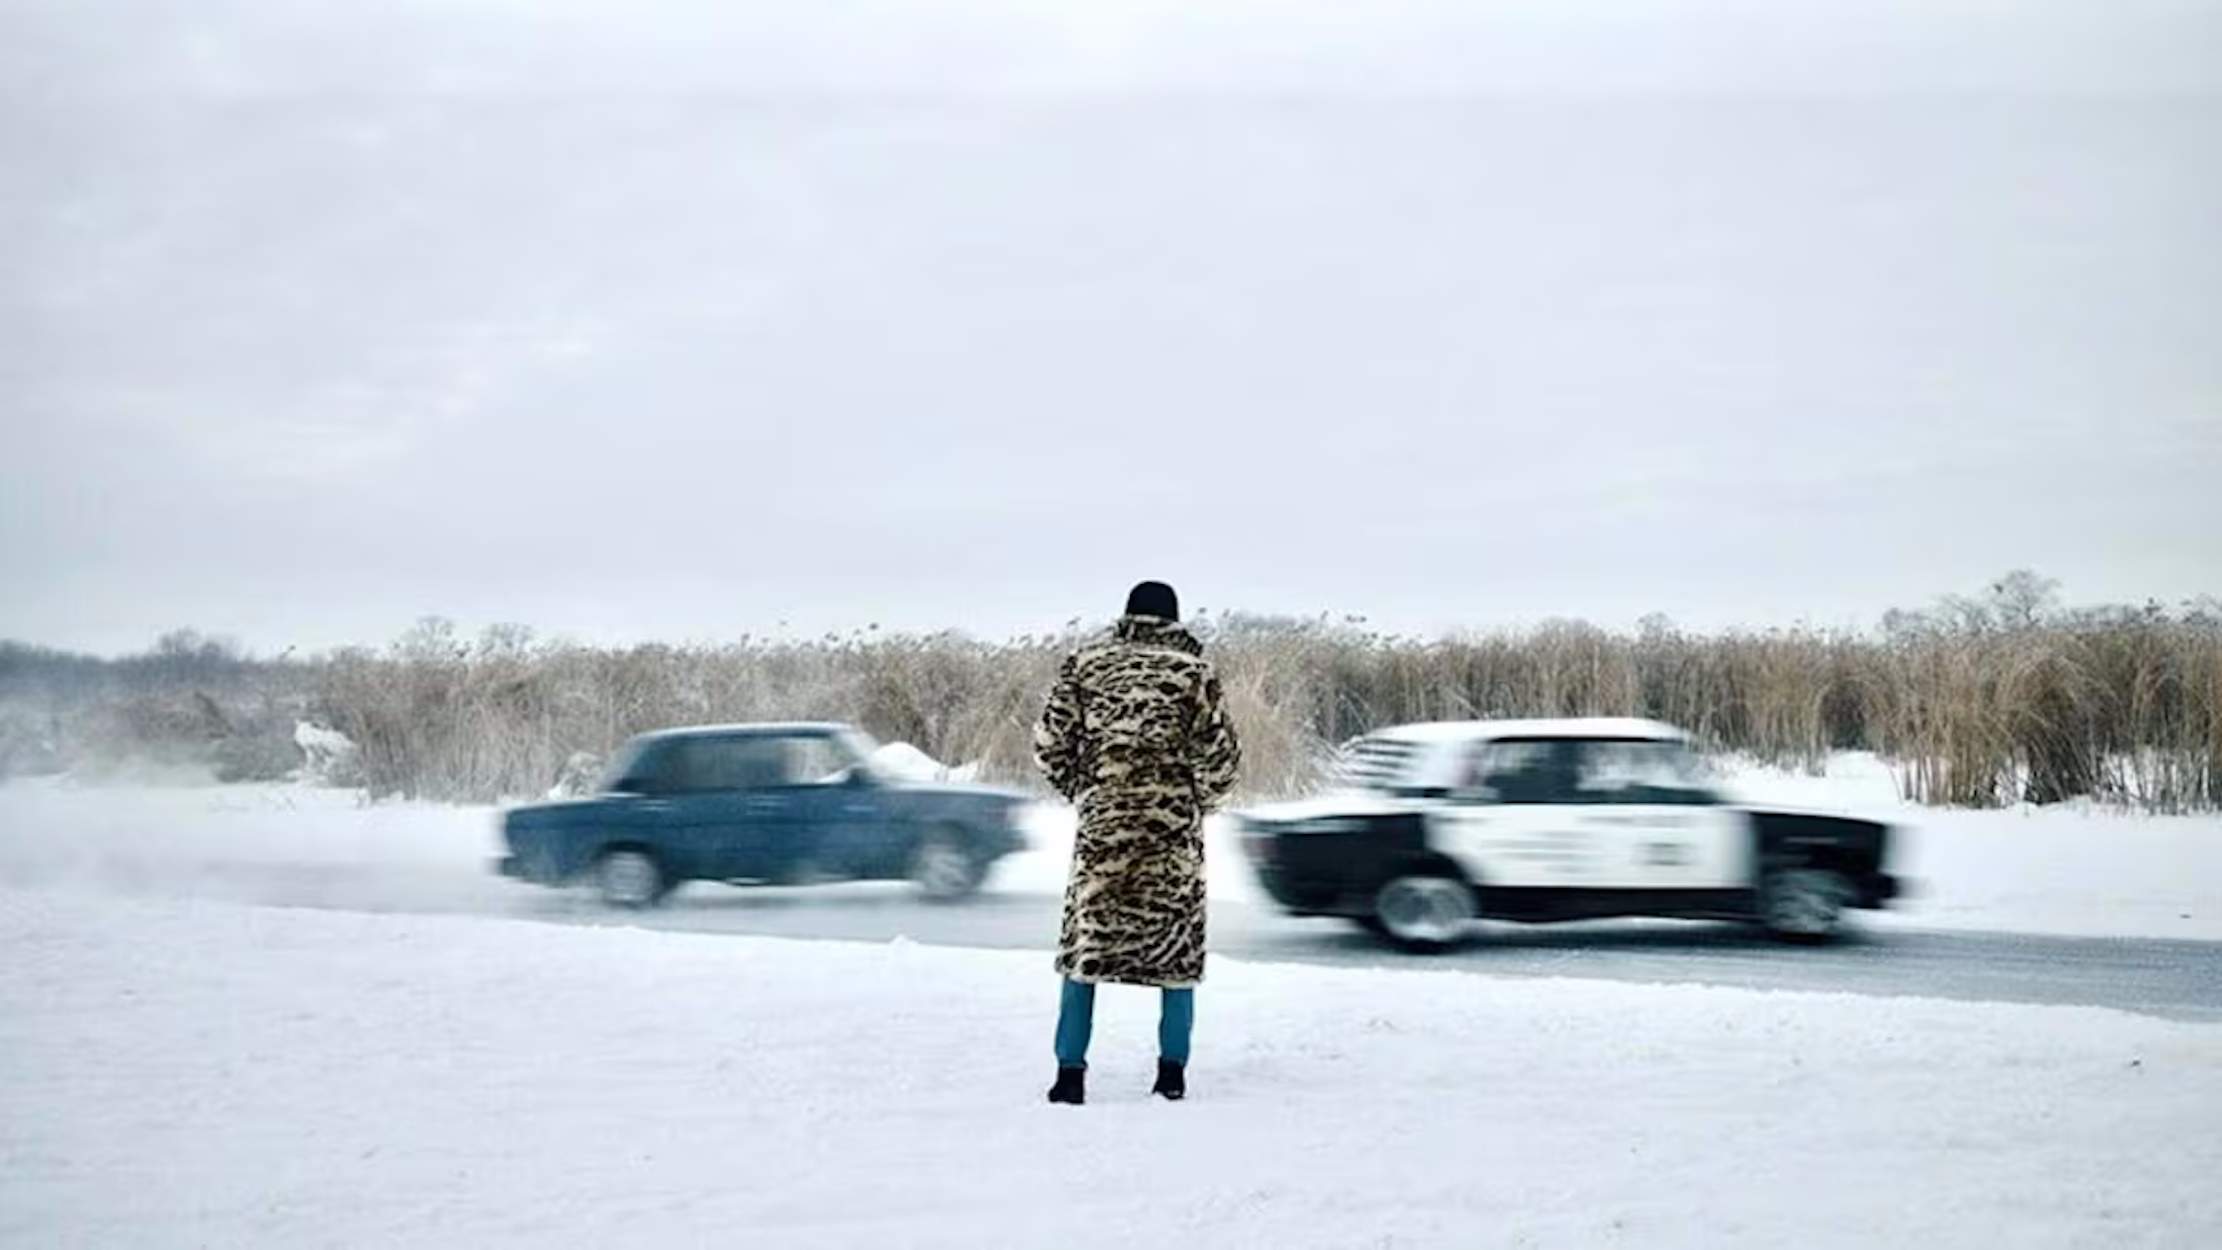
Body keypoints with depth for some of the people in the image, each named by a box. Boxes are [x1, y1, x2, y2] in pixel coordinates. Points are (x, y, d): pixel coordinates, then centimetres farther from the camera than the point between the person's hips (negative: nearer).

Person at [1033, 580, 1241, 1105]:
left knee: (1086, 942, 7)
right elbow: (1221, 755, -3)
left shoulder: (1086, 663, 3)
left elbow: (1049, 742, 1)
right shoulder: (1191, 669, -1)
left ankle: (1070, 1071, 2)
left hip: (1102, 823, 1)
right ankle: (1172, 1070, 8)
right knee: (1176, 943, 9)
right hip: (1173, 825, -1)